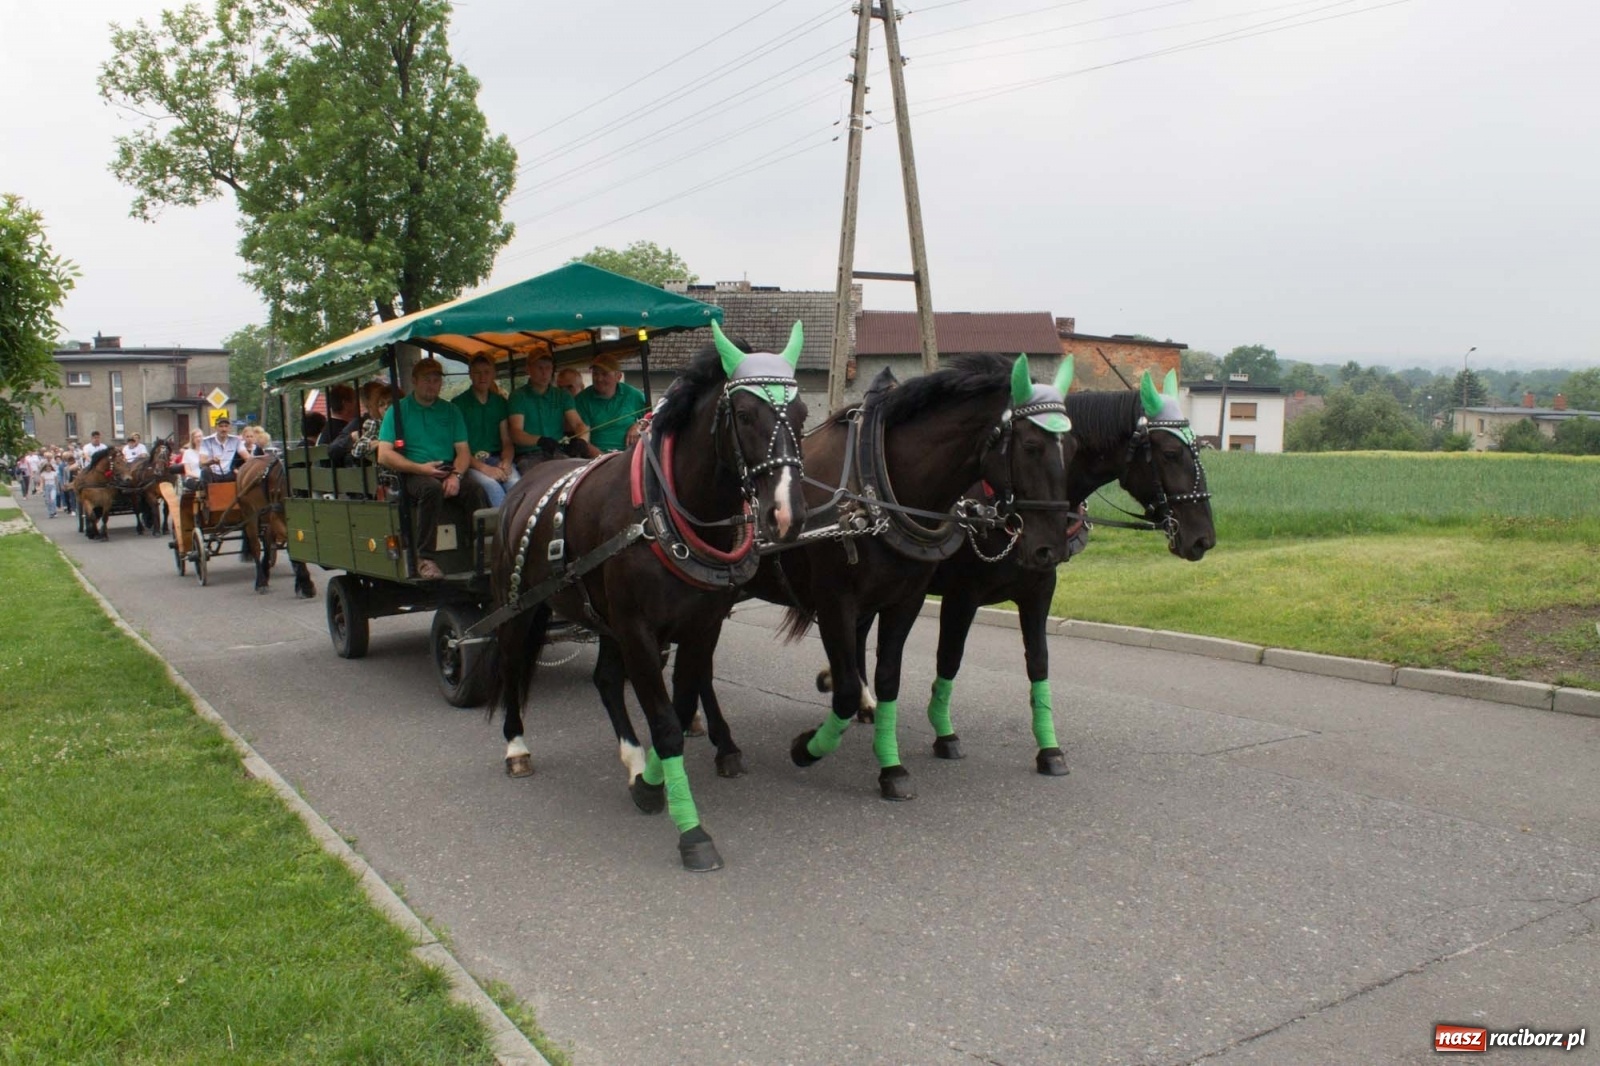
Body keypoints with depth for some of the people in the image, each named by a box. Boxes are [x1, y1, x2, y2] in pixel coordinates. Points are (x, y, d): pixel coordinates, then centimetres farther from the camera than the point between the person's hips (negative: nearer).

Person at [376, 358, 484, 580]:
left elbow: (463, 451, 11)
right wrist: (420, 468, -15)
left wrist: (456, 475, -11)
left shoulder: (451, 411, 18)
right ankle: (425, 558, -34)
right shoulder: (398, 410, 7)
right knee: (432, 488, -37)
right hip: (413, 475, -3)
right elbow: (384, 456, -2)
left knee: (475, 491, -29)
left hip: (448, 472, 3)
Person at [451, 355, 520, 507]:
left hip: (497, 459, 3)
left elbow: (507, 441, 14)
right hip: (471, 462, -3)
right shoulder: (458, 404, 3)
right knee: (491, 486, -36)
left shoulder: (500, 403, 16)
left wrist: (506, 463, -9)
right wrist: (483, 468, -18)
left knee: (516, 483, -31)